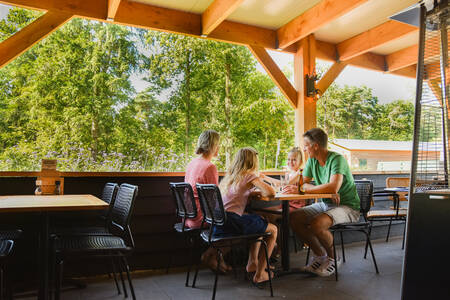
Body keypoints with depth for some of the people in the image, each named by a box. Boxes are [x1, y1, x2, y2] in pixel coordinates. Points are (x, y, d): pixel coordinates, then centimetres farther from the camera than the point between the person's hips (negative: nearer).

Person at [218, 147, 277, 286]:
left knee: (258, 221, 31)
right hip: (230, 222, -8)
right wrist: (262, 192, 13)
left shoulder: (229, 176, 18)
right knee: (273, 229, 8)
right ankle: (259, 275, 9)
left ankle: (252, 263, 35)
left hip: (217, 223, 8)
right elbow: (271, 192, -8)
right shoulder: (250, 176, -3)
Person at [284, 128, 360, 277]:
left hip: (347, 206, -7)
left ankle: (333, 258, -1)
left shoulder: (337, 159, -21)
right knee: (294, 218, -10)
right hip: (325, 204, 8)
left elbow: (333, 187, -34)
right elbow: (303, 182, 1)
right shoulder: (312, 160, 2)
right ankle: (319, 254, 7)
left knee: (316, 224, -32)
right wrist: (326, 189, -16)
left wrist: (303, 188, -29)